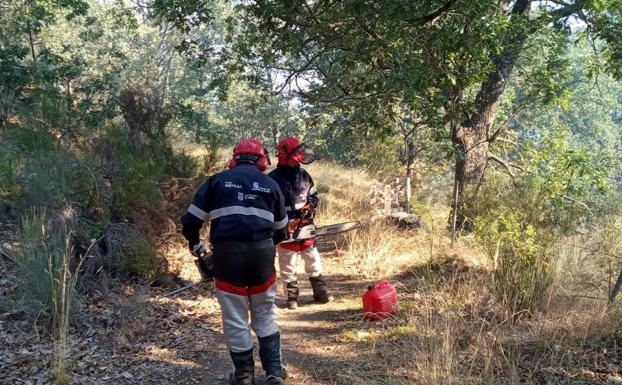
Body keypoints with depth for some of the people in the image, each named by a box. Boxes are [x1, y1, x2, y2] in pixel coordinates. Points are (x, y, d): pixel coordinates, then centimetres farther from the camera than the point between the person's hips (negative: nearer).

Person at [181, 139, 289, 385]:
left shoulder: (217, 181, 10)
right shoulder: (271, 185, 14)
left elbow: (190, 222, 7)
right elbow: (282, 231, 21)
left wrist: (195, 245, 25)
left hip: (227, 254, -1)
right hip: (262, 253, 2)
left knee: (235, 319, 10)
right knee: (265, 315, 18)